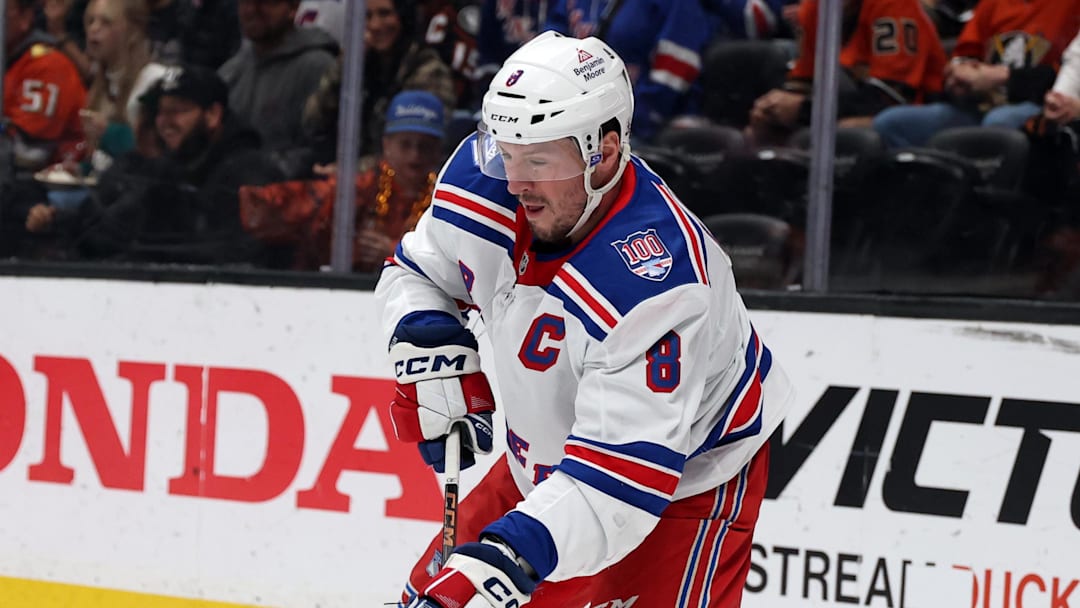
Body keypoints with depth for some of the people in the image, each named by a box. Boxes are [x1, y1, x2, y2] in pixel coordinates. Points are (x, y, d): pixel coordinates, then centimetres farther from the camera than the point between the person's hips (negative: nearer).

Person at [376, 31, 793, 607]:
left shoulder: (652, 284, -38)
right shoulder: (486, 181, -17)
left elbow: (624, 468, -40)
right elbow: (415, 273, 4)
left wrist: (512, 555, -50)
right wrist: (427, 344, -16)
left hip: (687, 477, -7)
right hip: (546, 459, 7)